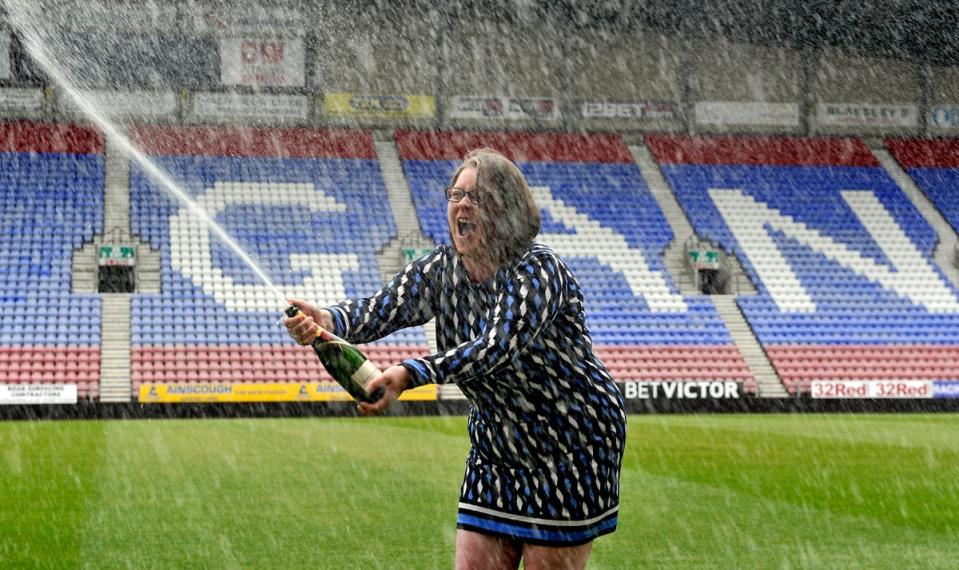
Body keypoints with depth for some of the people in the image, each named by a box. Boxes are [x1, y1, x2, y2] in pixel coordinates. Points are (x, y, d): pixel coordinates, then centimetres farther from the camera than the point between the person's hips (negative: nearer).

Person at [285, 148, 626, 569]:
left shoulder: (537, 271, -22)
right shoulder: (441, 268, -2)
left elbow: (495, 348, -37)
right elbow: (380, 310, -17)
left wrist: (408, 375, -51)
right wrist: (325, 321, -40)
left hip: (572, 449, -6)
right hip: (497, 451, 7)